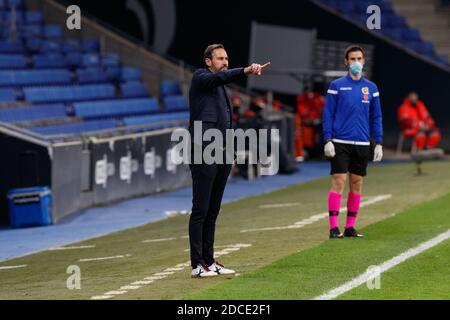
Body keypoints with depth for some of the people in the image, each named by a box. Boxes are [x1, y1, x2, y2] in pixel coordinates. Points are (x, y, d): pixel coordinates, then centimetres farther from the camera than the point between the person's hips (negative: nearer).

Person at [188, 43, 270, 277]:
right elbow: (220, 77, -25)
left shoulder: (220, 88, 23)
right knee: (200, 210, -8)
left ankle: (209, 261, 14)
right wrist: (245, 72, -42)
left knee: (213, 211, 10)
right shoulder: (201, 77, -3)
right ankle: (197, 265, -8)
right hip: (203, 153, -9)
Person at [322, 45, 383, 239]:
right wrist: (328, 140, -8)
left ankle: (350, 226, 11)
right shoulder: (336, 86, 2)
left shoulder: (371, 88, 10)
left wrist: (378, 143, 6)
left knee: (356, 185, 5)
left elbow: (376, 117, 12)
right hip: (340, 143, -3)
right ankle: (334, 227, -9)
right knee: (338, 182, -9)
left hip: (362, 143, 3)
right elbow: (328, 114, 1)